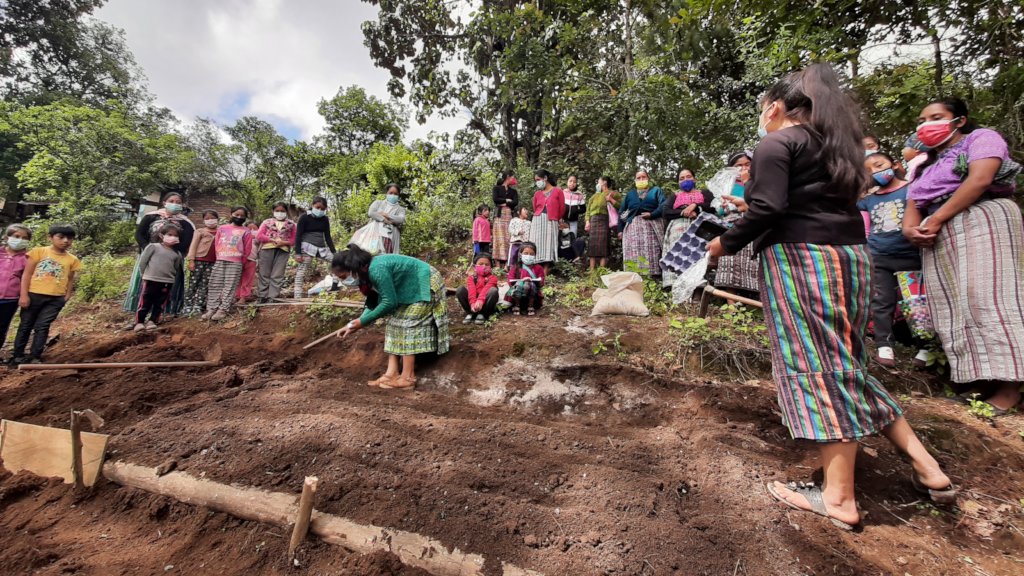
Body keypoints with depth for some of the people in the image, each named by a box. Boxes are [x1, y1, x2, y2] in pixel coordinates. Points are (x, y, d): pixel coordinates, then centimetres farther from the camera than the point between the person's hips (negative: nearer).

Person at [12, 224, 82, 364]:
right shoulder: (39, 251, 0)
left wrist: (66, 298, 3)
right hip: (33, 295, 0)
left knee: (42, 327, 3)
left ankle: (35, 357, 9)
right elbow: (27, 274, -1)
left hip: (56, 299, 1)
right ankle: (18, 355, 22)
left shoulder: (72, 260, 6)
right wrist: (24, 295, -6)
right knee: (25, 325, 11)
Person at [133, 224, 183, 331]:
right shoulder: (154, 246, -2)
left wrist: (172, 280, 11)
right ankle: (139, 322, 9)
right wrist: (145, 275, 4)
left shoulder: (177, 254, 8)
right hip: (151, 280, -3)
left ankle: (152, 321, 18)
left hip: (167, 283, 3)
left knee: (160, 304, 9)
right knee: (145, 303, 1)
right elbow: (142, 261, 1)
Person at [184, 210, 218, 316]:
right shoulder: (200, 231, 6)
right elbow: (193, 245, 0)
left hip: (212, 263, 3)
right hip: (199, 260, -3)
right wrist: (191, 260, -9)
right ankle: (188, 306, 4)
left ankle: (198, 306, 5)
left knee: (204, 285, 2)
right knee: (193, 284, 0)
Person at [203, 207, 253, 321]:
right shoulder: (222, 228, 12)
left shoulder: (246, 232, 3)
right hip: (220, 261, 4)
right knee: (215, 286, 3)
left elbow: (247, 249, 3)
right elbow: (216, 244, 15)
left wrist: (240, 263, 5)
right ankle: (211, 309, 7)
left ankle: (223, 310, -4)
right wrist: (219, 257, 10)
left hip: (235, 263, -3)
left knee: (230, 286, -5)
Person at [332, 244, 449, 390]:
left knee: (408, 325, -11)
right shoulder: (367, 273, 0)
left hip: (426, 285, -10)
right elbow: (373, 303, 8)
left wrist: (362, 321, -18)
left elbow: (389, 303, -27)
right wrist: (353, 325, 0)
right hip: (410, 289, 10)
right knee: (394, 322, 4)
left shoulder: (377, 270, -31)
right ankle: (392, 372, 5)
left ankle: (407, 378, -6)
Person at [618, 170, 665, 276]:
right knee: (634, 256, -5)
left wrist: (652, 214, -16)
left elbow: (664, 205, -1)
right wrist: (620, 229, 6)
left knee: (652, 255, -8)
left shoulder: (656, 190, 16)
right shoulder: (630, 194, 22)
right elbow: (621, 212, 17)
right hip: (633, 227, 2)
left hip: (651, 226, -2)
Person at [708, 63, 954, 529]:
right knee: (842, 361, 16)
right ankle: (925, 466, 20)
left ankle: (839, 497, 2)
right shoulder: (832, 142, 23)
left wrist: (726, 243, -4)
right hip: (848, 254, 9)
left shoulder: (776, 143, -4)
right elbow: (822, 202, 22)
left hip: (801, 257, -9)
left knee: (814, 366, -6)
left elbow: (768, 209, -16)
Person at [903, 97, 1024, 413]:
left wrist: (936, 219, -15)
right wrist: (910, 228, -7)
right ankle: (980, 378, 1)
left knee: (985, 297, -16)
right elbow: (913, 203, 15)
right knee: (950, 305, -2)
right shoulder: (927, 163, 26)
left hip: (983, 222, -7)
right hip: (938, 238, 7)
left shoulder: (981, 138, 7)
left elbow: (980, 179, -11)